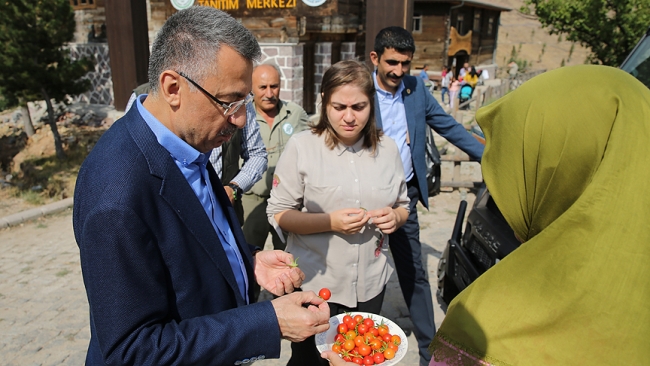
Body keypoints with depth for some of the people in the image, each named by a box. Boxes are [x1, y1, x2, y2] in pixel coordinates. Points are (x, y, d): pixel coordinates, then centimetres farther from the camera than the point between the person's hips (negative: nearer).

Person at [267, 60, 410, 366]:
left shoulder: (387, 148, 0)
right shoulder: (302, 146, -11)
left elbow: (402, 205, 12)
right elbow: (278, 214, -9)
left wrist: (395, 217, -11)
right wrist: (330, 222, -22)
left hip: (370, 283, 3)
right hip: (314, 283, -3)